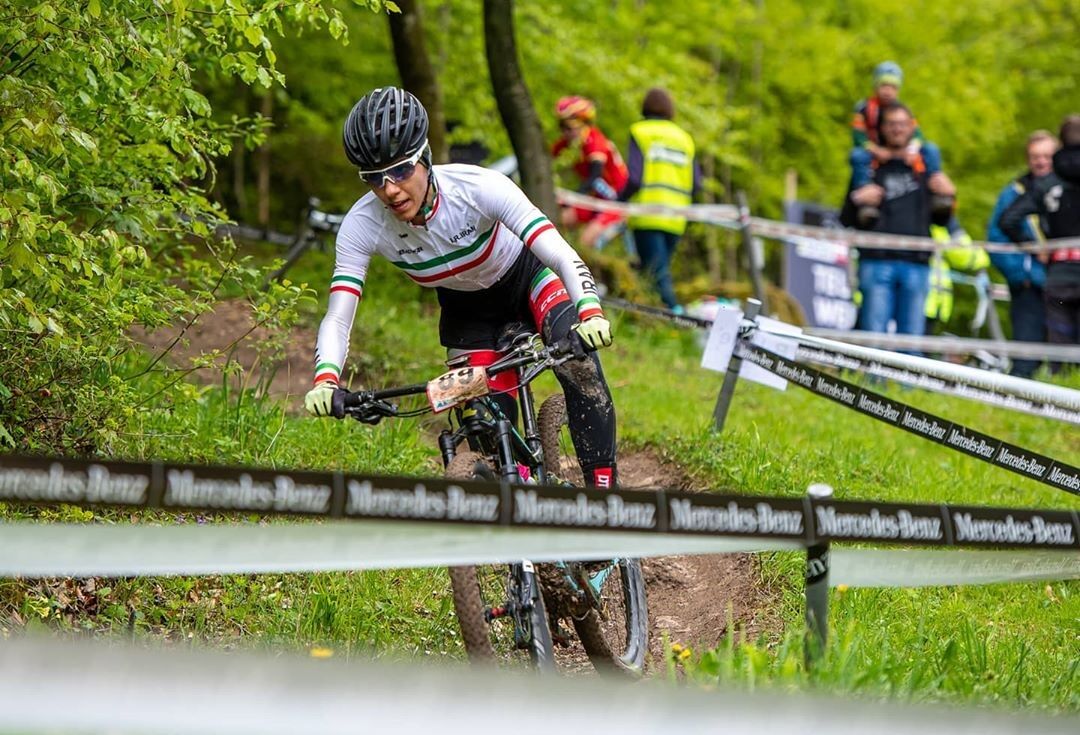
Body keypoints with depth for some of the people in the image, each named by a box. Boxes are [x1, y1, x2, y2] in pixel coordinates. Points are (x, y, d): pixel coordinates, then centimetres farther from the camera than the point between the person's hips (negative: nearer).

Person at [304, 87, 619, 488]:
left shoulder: (478, 187, -36)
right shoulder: (361, 226, -29)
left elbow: (564, 258, -41)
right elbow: (338, 316, -31)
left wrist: (590, 312, -60)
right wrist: (325, 379, -50)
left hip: (526, 277, -3)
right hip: (464, 308, 3)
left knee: (578, 366, -28)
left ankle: (604, 490, -21)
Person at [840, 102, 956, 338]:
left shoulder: (925, 169, 19)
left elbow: (940, 220, 23)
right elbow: (846, 220, 10)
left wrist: (948, 197, 5)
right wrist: (857, 201, -10)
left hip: (916, 265, 2)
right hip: (877, 263, -2)